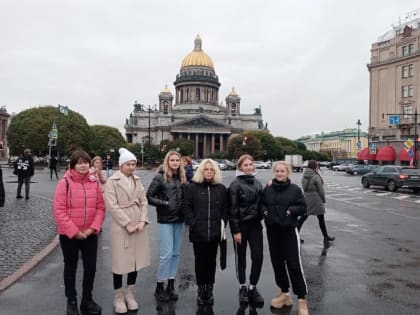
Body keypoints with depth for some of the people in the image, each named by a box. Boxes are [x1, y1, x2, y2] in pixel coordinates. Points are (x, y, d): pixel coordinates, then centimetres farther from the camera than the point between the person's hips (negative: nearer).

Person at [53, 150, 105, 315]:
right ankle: (71, 302, 30)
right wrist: (74, 231, -17)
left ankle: (87, 300, 30)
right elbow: (59, 210, -14)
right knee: (70, 268, 13)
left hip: (90, 234, 3)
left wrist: (93, 228, -10)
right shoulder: (65, 182, -11)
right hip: (69, 234, -3)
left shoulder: (94, 182, 0)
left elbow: (100, 207, 1)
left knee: (91, 267, 11)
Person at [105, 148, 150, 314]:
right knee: (121, 262, 3)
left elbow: (144, 201, 7)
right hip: (121, 227, -5)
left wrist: (142, 221, -7)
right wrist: (127, 224, -16)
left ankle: (130, 294, 26)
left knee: (136, 260, 11)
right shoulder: (112, 181, -5)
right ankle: (118, 297, 19)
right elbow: (112, 205, -13)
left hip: (138, 226, 5)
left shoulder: (137, 180, 10)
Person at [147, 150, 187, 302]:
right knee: (166, 254, -4)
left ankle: (171, 285, 22)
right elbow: (149, 197, -7)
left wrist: (184, 208, -4)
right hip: (165, 220, -5)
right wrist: (164, 203, -13)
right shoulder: (160, 177, -6)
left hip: (179, 219, 5)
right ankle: (159, 287, 12)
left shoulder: (182, 178, 7)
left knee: (175, 253, 10)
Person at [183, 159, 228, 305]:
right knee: (200, 260, 7)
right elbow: (187, 207, -1)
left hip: (214, 232, 2)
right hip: (198, 232, -1)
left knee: (211, 260, 9)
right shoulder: (192, 187, 1)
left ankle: (209, 289, 21)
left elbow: (225, 209, 9)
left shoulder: (221, 188, 8)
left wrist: (222, 224, -1)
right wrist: (193, 223, -9)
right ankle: (201, 289, 19)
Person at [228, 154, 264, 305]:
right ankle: (243, 287, 26)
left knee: (258, 256, 1)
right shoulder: (235, 184, -10)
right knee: (241, 257, 8)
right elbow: (233, 209, -13)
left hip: (255, 224, 4)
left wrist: (260, 218, 6)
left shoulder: (258, 183, 7)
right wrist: (236, 230, -15)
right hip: (241, 225, -4)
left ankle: (253, 287, 17)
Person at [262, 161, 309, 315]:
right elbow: (262, 204, 14)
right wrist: (265, 211, -6)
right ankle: (284, 293, 30)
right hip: (272, 230, 4)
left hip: (289, 230, -4)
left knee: (294, 264, -4)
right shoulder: (267, 189, 4)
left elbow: (303, 207, -2)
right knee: (277, 262, 13)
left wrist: (291, 210, -18)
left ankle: (301, 299, 7)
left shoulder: (295, 189, -3)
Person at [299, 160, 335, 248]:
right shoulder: (316, 177, -17)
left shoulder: (304, 176, 2)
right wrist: (323, 200, 4)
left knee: (303, 217, 12)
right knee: (321, 219, 8)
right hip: (316, 200, -6)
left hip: (306, 199, 6)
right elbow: (321, 191, -12)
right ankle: (326, 237, 21)